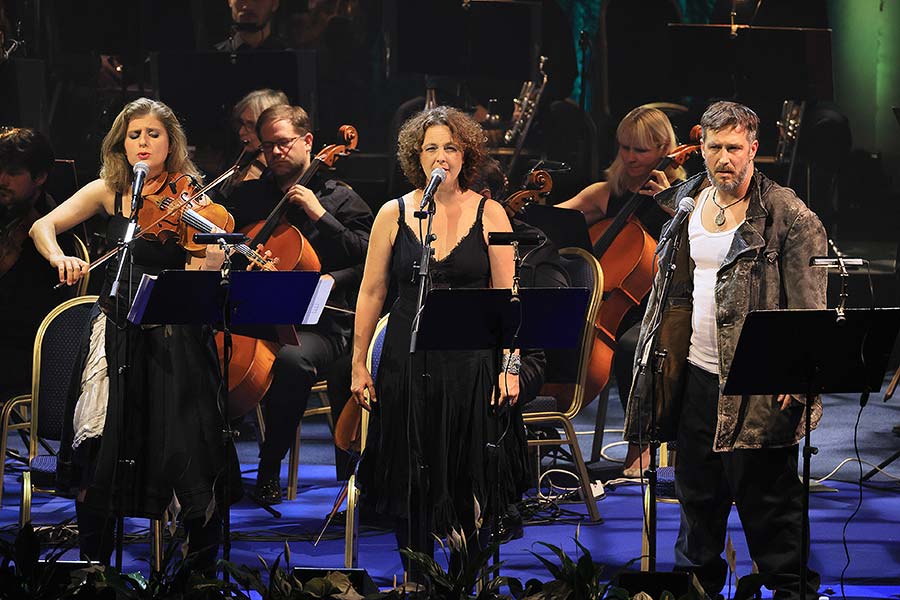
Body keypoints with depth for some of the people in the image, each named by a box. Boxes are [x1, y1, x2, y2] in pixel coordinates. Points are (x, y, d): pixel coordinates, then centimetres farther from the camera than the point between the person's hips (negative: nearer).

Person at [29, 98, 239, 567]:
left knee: (190, 454, -9)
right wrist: (59, 257, -18)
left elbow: (211, 266, -12)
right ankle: (94, 562, 13)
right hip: (115, 332, 2)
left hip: (173, 337, -2)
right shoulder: (109, 191, 6)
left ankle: (205, 570, 8)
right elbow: (43, 226, 1)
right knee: (94, 455, -5)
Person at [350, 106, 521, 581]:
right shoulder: (394, 214, 3)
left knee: (469, 478, 1)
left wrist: (510, 365, -5)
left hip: (471, 363, -1)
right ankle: (416, 581, 19)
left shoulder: (488, 214, 1)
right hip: (407, 363, 1)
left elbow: (505, 295, 1)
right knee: (411, 480, 5)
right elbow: (371, 293, 7)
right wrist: (358, 363, 4)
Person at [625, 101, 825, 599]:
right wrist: (656, 352, 15)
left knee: (767, 497, -2)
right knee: (697, 492, 17)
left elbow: (810, 305, -12)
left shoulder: (789, 216, -9)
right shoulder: (685, 204, 10)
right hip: (695, 376, 6)